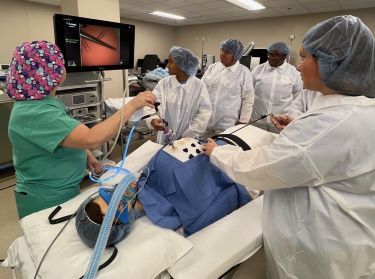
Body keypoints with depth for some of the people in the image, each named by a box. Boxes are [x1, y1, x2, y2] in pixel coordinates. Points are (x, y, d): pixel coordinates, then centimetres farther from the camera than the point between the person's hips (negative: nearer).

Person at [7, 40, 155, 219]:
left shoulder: (43, 101, 2)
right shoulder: (33, 113, -30)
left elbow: (65, 134, 14)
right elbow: (92, 139, -39)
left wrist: (87, 155, -3)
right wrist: (132, 106, -33)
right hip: (45, 200, -9)